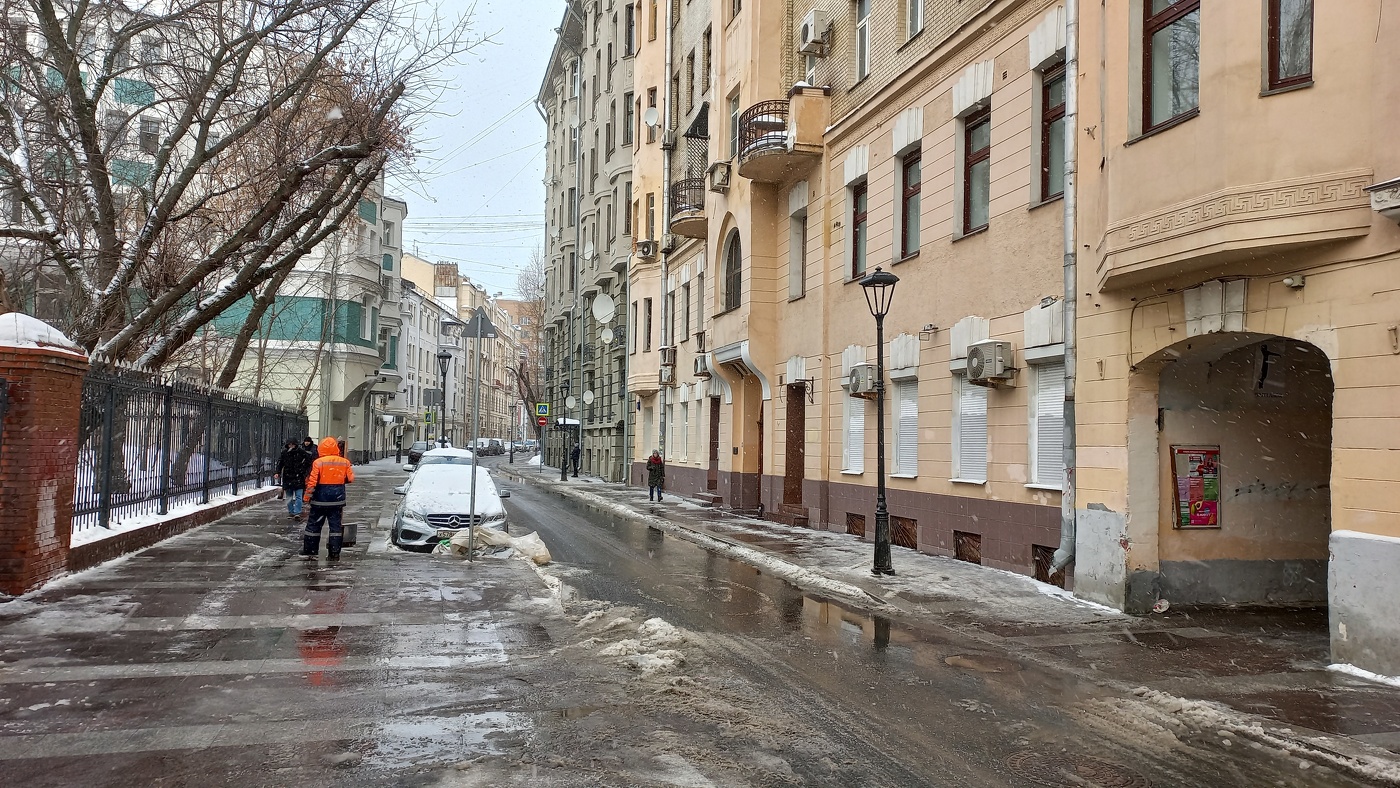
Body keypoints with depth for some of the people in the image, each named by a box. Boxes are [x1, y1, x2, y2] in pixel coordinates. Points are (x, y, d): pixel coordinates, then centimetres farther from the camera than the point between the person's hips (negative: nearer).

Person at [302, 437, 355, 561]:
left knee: (314, 525, 11)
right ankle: (335, 553, 5)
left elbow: (312, 481, -11)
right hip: (337, 499, 2)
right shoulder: (344, 462, -1)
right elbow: (351, 478, 6)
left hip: (320, 499, -2)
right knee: (336, 526, 6)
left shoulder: (318, 462, -10)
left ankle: (310, 551, 17)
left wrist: (307, 496, -3)